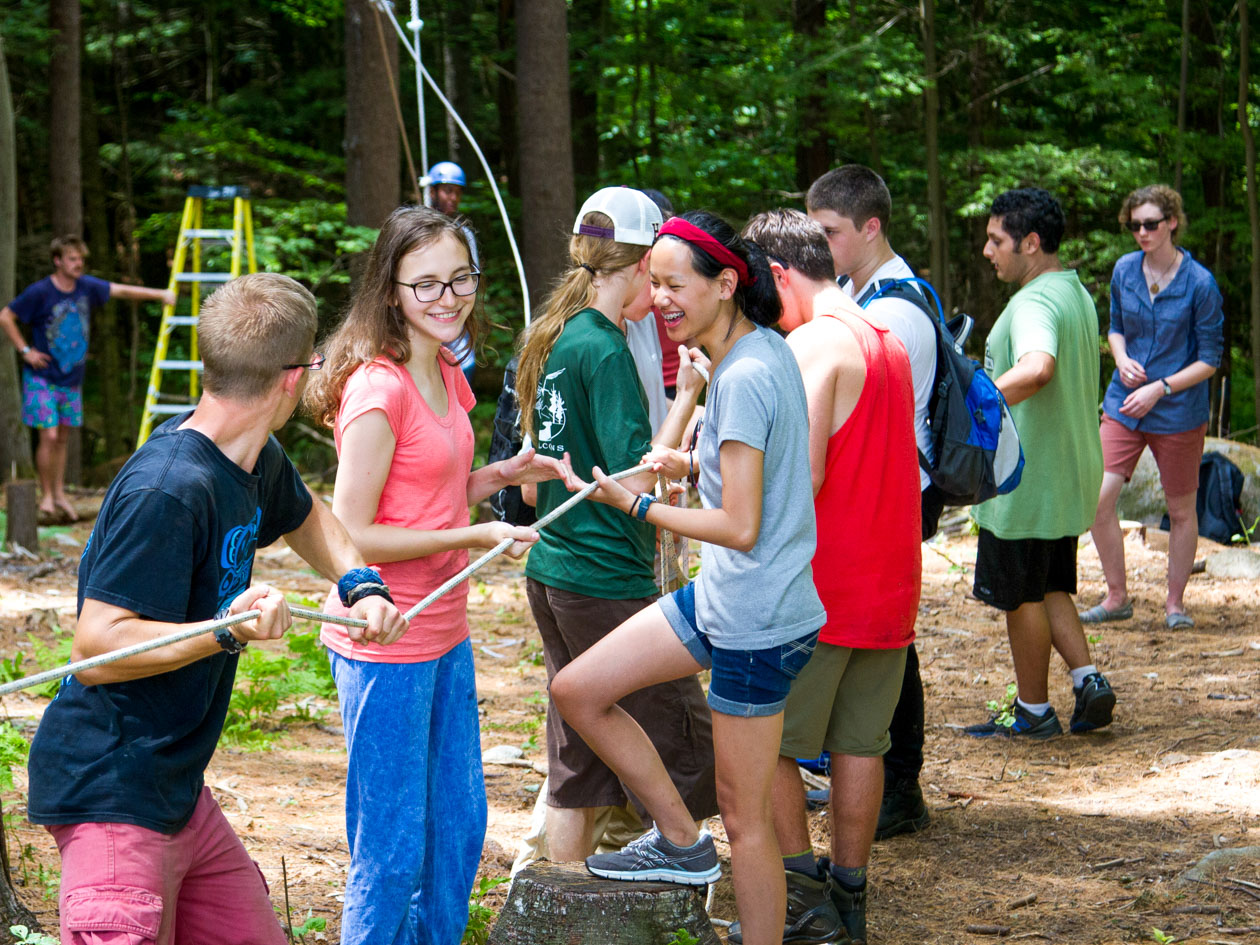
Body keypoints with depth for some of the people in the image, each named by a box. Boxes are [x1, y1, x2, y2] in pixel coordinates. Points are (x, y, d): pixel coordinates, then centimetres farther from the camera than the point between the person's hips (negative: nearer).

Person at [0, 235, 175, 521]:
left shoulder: (87, 287, -1)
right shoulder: (39, 292, -14)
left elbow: (121, 291, 6)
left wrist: (161, 294, 1)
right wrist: (25, 350, -11)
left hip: (72, 379, 5)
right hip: (42, 377, -5)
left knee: (63, 437, 12)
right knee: (49, 436, -10)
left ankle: (59, 493, 23)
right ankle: (46, 496, 4)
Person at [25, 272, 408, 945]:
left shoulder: (257, 463, 7)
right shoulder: (166, 491, -22)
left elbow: (304, 518, 31)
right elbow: (95, 648, -23)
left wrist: (361, 585, 13)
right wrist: (229, 631, -33)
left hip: (180, 790, 9)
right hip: (112, 793, -9)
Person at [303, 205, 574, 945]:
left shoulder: (447, 378, 8)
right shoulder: (378, 390, -19)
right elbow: (351, 535, -20)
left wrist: (504, 475, 2)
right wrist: (475, 536, -20)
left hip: (445, 635, 9)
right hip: (385, 646, -9)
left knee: (460, 827, 18)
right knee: (393, 850, 1)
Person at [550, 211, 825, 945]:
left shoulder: (746, 378, -22)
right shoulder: (763, 353, 7)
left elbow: (741, 527, -23)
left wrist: (637, 505, -12)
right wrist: (695, 465, 5)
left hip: (758, 622, -10)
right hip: (719, 599, 10)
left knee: (745, 816, 1)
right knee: (578, 690, 11)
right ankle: (682, 843, 21)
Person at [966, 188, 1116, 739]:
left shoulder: (1034, 304, -21)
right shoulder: (1076, 294, 12)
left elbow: (1037, 368, -43)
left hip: (1026, 481, -9)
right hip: (1067, 477, 9)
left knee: (1022, 596, 4)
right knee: (1049, 589, 20)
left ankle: (1033, 711, 15)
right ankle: (1088, 681, 10)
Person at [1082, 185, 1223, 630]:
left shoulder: (1200, 283, -11)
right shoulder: (1124, 271, 1)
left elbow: (1209, 360, -7)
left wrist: (1159, 388, -16)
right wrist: (1121, 359, -5)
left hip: (1179, 413, -3)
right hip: (1124, 406, 3)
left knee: (1181, 511, 8)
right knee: (1098, 500, -8)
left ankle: (1175, 602, 25)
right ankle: (1116, 597, 8)